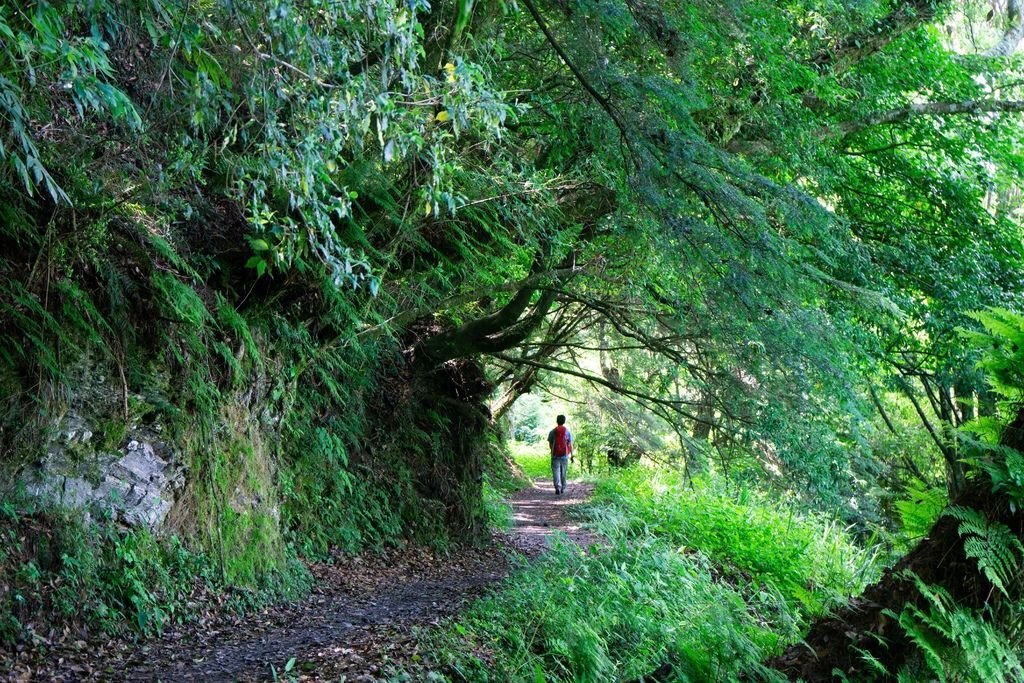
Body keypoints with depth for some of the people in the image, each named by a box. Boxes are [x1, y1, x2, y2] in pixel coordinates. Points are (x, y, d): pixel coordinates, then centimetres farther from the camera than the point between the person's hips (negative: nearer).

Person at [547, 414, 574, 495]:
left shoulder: (552, 432, -1)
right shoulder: (568, 431, -1)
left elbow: (550, 444, 4)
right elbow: (570, 444, -2)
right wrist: (572, 455, 4)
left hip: (555, 455, -1)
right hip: (565, 455, 1)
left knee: (556, 471, -2)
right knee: (563, 472, 14)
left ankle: (557, 487, -19)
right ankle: (563, 488, 23)